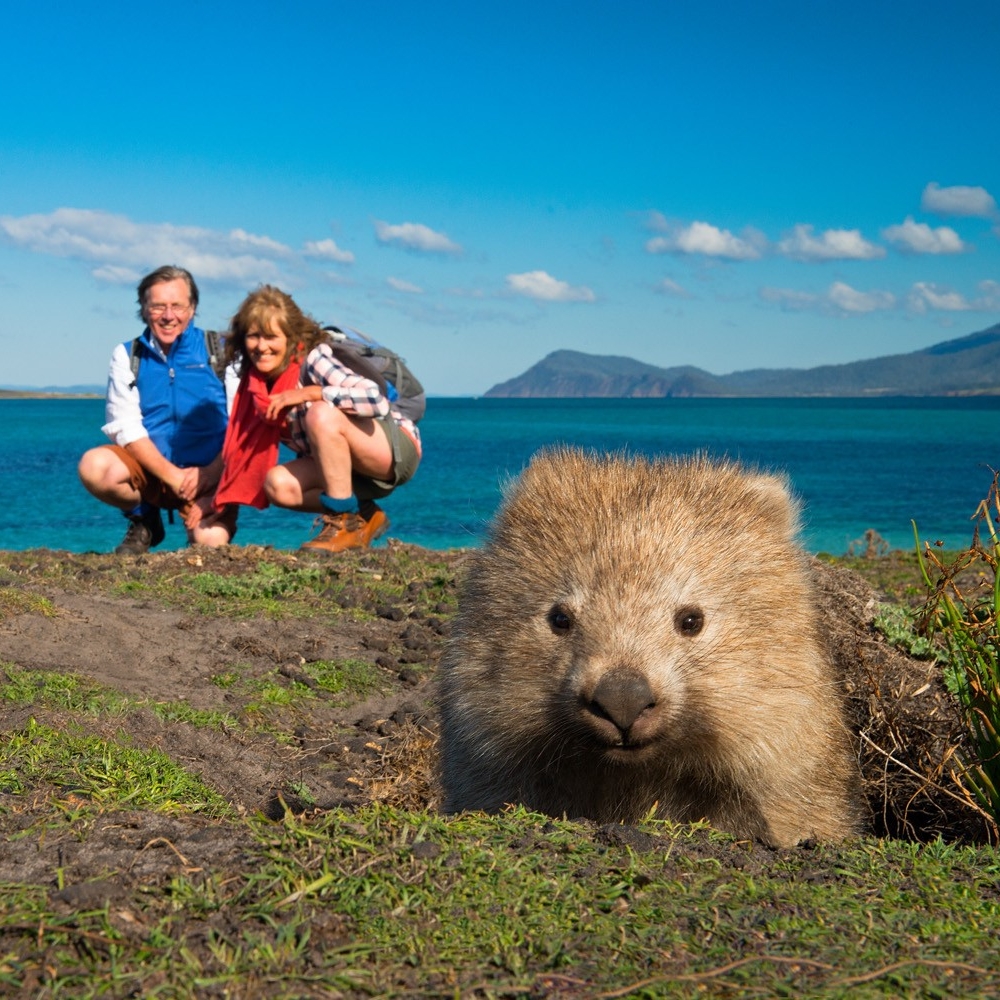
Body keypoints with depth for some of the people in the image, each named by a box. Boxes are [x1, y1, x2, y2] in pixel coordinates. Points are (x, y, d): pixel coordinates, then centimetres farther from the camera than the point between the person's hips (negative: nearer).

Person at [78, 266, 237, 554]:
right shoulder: (127, 356, 4)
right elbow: (125, 427, -5)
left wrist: (210, 473, -19)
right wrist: (172, 475, -18)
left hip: (208, 472, -2)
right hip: (148, 467, 2)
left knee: (211, 541, -28)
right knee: (94, 466, -28)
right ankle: (143, 521, 2)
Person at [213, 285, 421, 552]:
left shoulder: (315, 359, -20)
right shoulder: (257, 384, 1)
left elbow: (376, 400, -34)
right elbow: (236, 449, 10)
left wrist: (309, 392, -31)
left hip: (398, 449, -7)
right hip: (348, 466, 7)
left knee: (321, 414, -32)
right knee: (278, 485, -16)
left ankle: (346, 525, -21)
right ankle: (363, 516, 3)